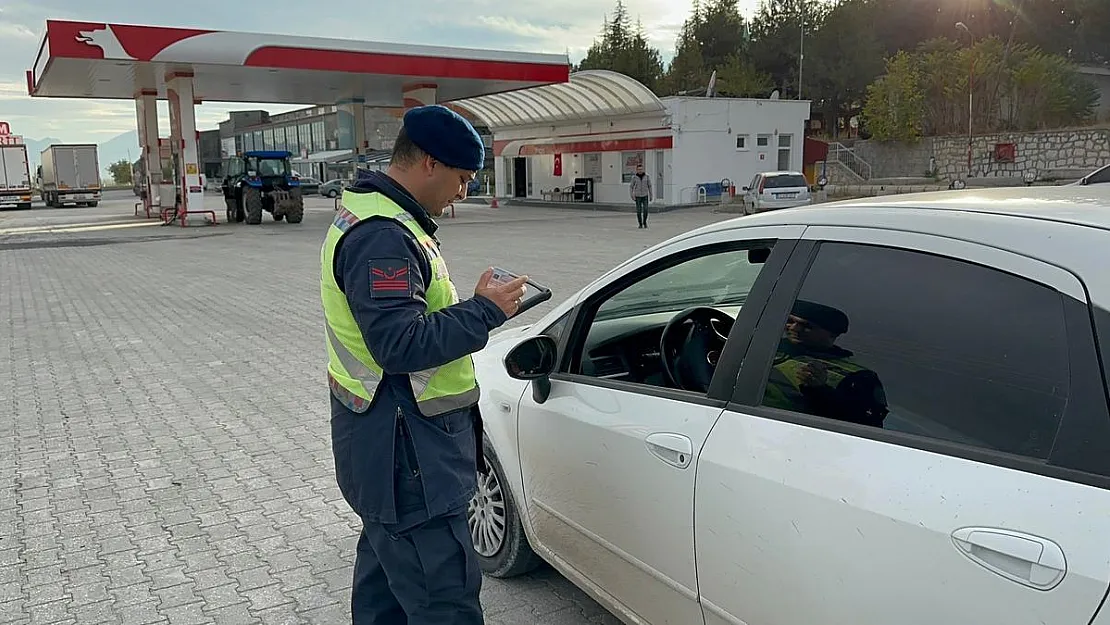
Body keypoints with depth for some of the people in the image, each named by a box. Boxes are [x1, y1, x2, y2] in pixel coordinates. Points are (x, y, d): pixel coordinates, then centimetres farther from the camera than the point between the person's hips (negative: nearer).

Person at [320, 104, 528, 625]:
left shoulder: (375, 220, 13)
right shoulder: (382, 237, -21)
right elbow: (399, 345, -27)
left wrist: (478, 307, 7)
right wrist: (484, 311, -20)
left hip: (388, 449, 11)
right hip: (404, 457, -11)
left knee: (385, 578, 23)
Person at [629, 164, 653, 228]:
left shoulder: (647, 177, -2)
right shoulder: (634, 178, -5)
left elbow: (649, 186, 6)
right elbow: (631, 187, 0)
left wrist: (651, 196, 5)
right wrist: (632, 196, -10)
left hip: (645, 196, 1)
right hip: (638, 197, -1)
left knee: (645, 210, -11)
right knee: (639, 211, -3)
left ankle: (644, 221, 13)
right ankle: (640, 224, 11)